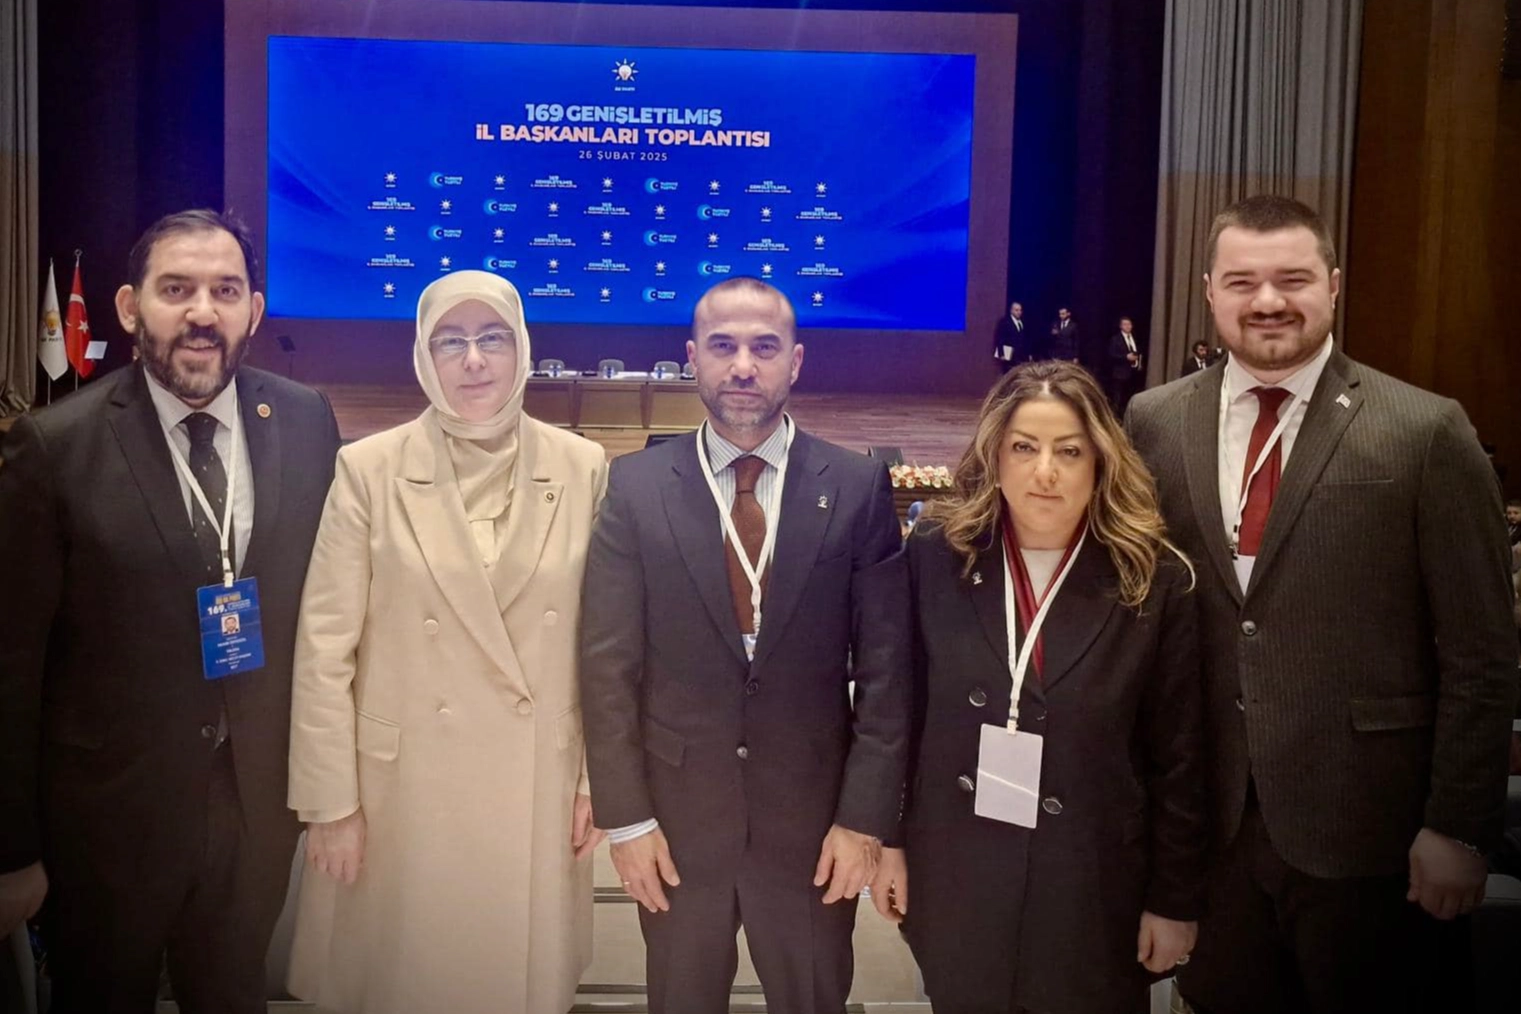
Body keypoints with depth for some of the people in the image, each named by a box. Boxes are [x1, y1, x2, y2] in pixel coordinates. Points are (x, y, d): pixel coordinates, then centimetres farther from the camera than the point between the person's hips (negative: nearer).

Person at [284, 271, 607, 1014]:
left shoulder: (582, 468, -2)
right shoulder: (368, 470, -7)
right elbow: (324, 649, -5)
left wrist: (597, 778, 2)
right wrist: (330, 802, -6)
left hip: (537, 791, 1)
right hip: (401, 790, -1)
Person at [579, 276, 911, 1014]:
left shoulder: (858, 488, -4)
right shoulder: (636, 488, -3)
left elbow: (885, 669, -4)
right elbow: (608, 665, -4)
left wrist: (866, 817, -6)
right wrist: (625, 816, -7)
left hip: (813, 818, 0)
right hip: (675, 819, 1)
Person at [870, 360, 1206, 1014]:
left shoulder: (1154, 581, -10)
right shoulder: (938, 554, -7)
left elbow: (1178, 758, -5)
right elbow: (900, 708, 1)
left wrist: (1175, 900, -1)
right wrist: (887, 838, 3)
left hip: (1091, 883, -1)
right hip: (953, 875, 1)